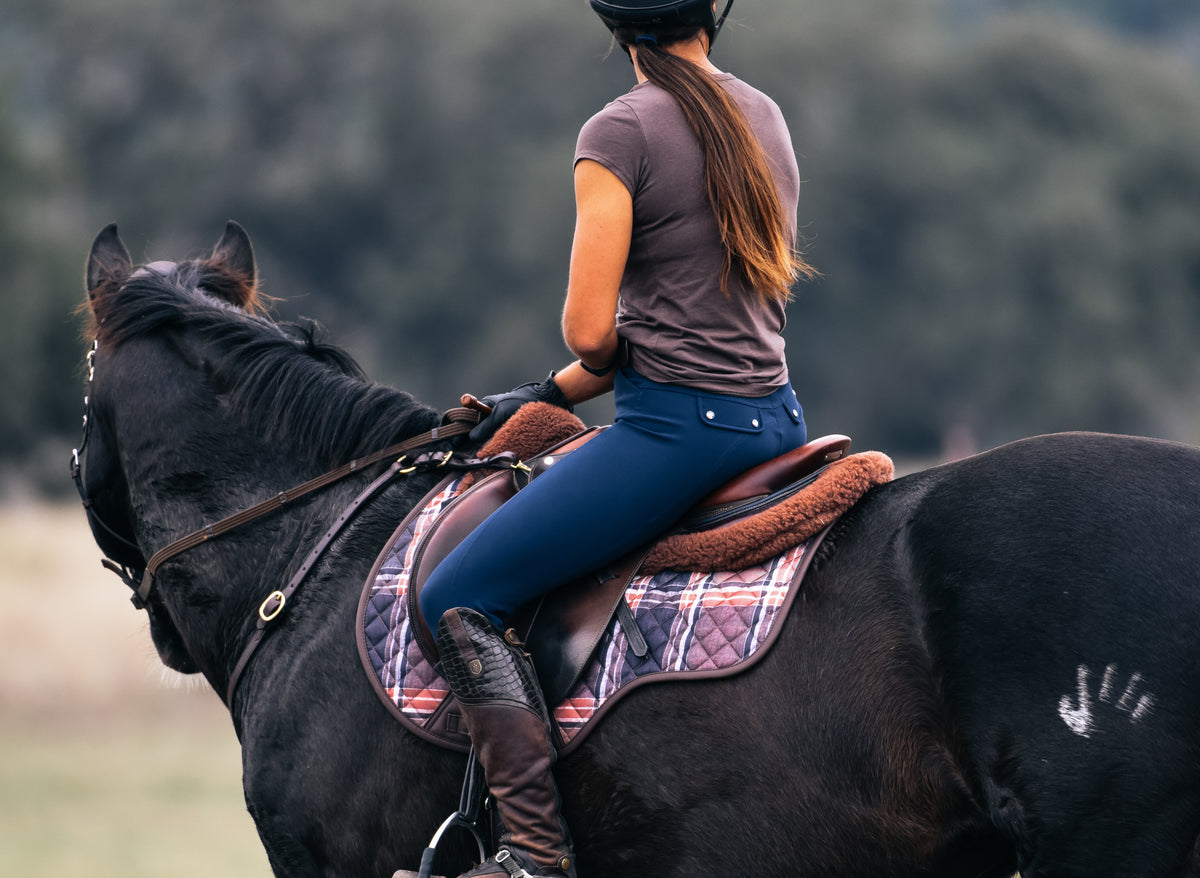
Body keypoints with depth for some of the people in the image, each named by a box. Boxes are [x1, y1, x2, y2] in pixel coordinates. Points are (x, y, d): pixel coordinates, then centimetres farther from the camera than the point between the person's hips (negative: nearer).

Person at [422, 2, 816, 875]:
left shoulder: (621, 132, -11)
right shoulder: (764, 119, 13)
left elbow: (591, 331, -14)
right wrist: (550, 395, 20)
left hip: (675, 426, -8)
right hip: (775, 422, 8)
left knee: (458, 600, -5)